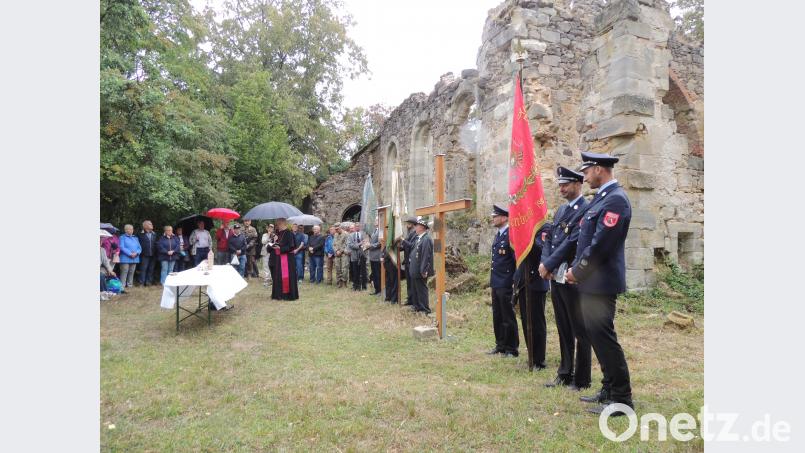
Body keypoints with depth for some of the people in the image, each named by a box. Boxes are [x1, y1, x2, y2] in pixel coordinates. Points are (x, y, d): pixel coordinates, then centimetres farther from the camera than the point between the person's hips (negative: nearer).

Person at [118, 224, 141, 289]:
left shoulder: (135, 238, 19)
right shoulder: (122, 237, 2)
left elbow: (139, 248, 12)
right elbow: (122, 247, -10)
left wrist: (136, 253, -8)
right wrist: (130, 254, -17)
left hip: (134, 259, 5)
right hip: (125, 259, -5)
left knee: (131, 272, 7)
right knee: (124, 272, -9)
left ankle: (130, 285, 14)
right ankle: (122, 286, -6)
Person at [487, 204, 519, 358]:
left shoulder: (511, 234, -15)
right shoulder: (498, 235, 13)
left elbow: (517, 258, -17)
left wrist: (515, 280, -16)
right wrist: (493, 279, 17)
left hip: (505, 283, -9)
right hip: (496, 282, 9)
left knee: (508, 317, 2)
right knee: (497, 316, 16)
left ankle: (512, 348, 14)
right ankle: (500, 345, 28)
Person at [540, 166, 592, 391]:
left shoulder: (586, 210, -11)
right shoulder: (561, 210, 15)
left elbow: (572, 243, -18)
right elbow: (550, 239, 14)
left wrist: (548, 265, -15)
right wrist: (545, 263, -3)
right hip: (556, 278, 8)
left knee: (579, 331, 4)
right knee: (563, 329, 16)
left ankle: (581, 379, 15)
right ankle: (564, 373, 27)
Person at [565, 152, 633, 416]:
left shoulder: (615, 199, -15)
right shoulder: (601, 198, 16)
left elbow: (601, 245, -21)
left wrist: (577, 271, -12)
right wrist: (576, 270, 8)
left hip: (601, 283, -10)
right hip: (591, 282, 10)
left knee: (603, 337, -4)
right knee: (596, 335, 16)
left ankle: (621, 399, 8)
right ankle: (609, 390, 29)